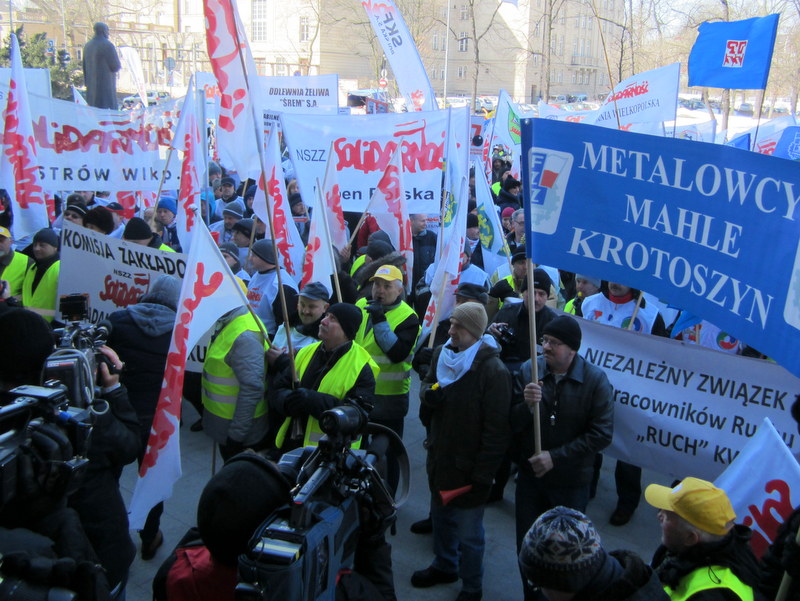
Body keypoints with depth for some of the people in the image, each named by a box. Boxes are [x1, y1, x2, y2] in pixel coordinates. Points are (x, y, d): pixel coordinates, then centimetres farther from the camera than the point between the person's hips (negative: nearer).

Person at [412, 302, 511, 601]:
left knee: (468, 533, 9)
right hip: (439, 458, 7)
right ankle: (444, 565, 50)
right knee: (441, 517, 26)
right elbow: (427, 384, 17)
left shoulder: (493, 371, -23)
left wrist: (483, 474, -18)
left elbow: (497, 430, -20)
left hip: (468, 467, -7)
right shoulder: (442, 354, 0)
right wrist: (427, 392, -8)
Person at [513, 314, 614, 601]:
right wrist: (527, 405, -29)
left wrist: (556, 457, -19)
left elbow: (602, 434, -16)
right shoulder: (528, 371, -9)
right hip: (530, 476, 2)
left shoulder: (595, 379, -14)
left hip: (571, 482, -2)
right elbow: (511, 425, -8)